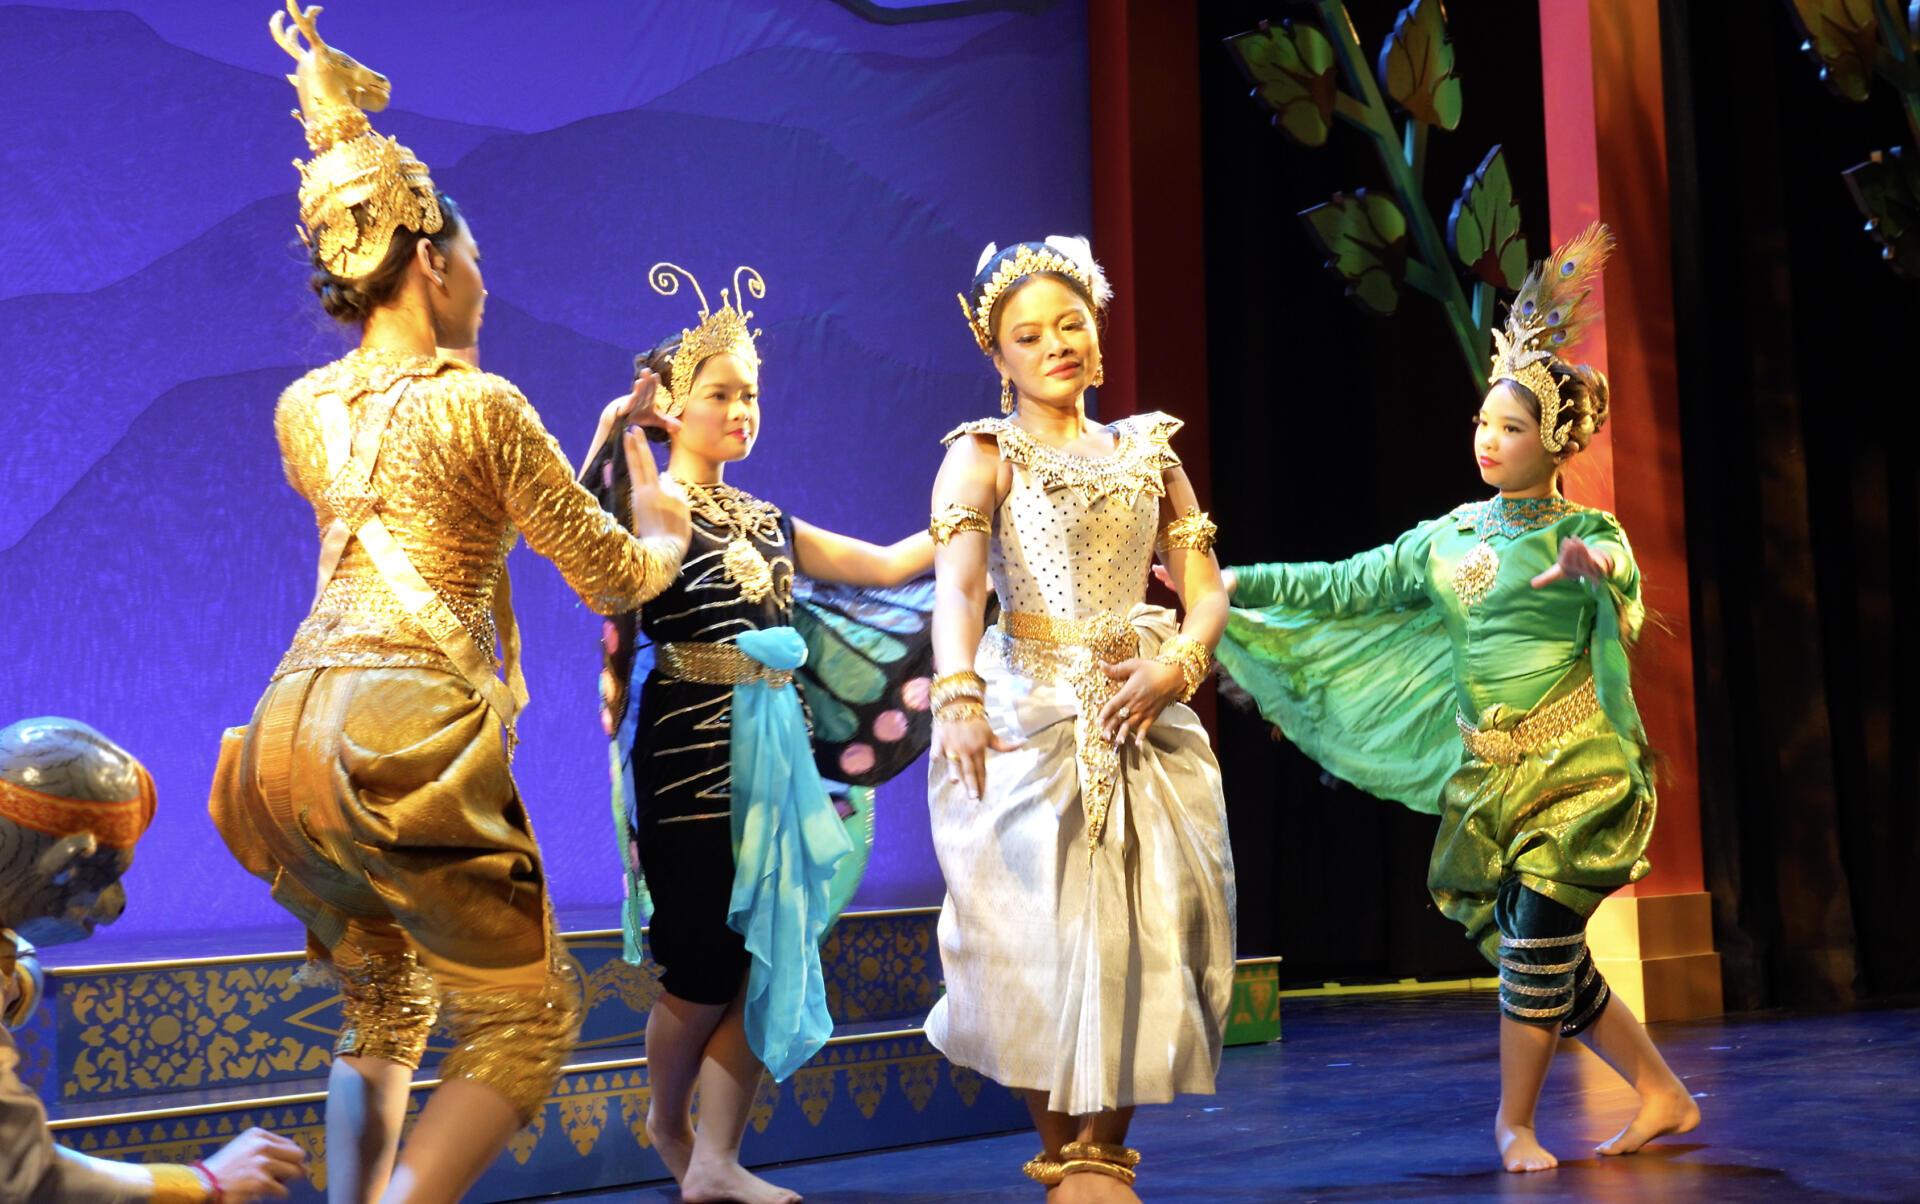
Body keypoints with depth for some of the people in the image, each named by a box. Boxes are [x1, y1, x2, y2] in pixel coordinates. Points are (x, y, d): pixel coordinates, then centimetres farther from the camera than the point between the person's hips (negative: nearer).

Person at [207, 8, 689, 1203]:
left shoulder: (300, 411, 14)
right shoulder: (483, 405, -4)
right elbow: (614, 579, 2)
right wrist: (667, 529, 24)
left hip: (291, 730, 7)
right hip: (412, 740, -7)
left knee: (383, 1012, 22)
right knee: (526, 1017, 4)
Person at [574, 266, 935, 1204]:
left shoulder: (766, 521, 16)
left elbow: (884, 565, 19)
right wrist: (611, 433, -27)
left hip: (775, 750, 7)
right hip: (692, 753, -7)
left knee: (767, 956, 3)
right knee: (707, 965, -2)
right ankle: (665, 1121, 27)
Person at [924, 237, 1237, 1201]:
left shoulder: (1148, 453, 16)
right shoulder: (983, 455, 2)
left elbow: (1207, 588, 11)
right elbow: (956, 585, -15)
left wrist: (1176, 664, -10)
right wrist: (957, 695, -33)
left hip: (1143, 717, 4)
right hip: (1028, 717, -4)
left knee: (1144, 931, -2)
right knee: (1041, 933, -7)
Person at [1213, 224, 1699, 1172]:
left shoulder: (1587, 536, -4)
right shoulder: (1450, 537, 9)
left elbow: (1623, 579, -24)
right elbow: (1343, 587, 7)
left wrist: (1593, 565, -47)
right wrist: (1237, 581, -2)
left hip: (1577, 773, -5)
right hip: (1488, 777, 5)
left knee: (1537, 950, -9)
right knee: (1545, 961, 8)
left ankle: (1514, 1121, 11)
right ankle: (1662, 1097, 24)